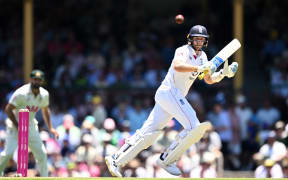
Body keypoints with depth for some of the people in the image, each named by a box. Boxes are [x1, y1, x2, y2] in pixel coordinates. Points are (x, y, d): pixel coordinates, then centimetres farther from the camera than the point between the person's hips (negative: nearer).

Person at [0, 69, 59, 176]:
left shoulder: (44, 94, -3)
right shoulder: (21, 93, -22)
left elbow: (45, 109, 16)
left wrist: (50, 128, 10)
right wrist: (18, 127, -20)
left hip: (31, 126, 5)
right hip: (15, 125, -5)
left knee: (41, 153, 0)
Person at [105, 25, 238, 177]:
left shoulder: (202, 56, 20)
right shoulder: (183, 51, -8)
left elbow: (209, 80, 23)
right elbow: (177, 66, -28)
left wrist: (223, 73, 6)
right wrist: (199, 68, -34)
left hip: (176, 97, 9)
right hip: (169, 91, -9)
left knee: (148, 133, 3)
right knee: (194, 127, -16)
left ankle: (116, 159, 1)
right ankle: (166, 160, -9)